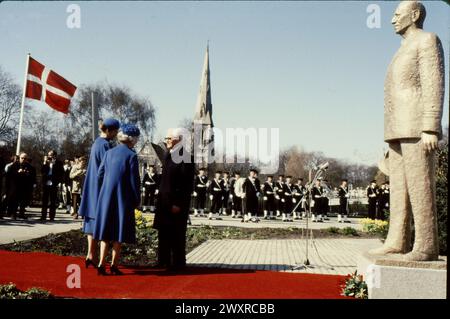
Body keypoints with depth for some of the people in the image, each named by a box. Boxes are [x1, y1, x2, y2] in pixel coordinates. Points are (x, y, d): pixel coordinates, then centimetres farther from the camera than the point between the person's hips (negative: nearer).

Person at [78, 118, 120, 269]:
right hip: (102, 187, -9)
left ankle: (91, 254, 12)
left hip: (93, 186, 9)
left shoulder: (97, 142, 14)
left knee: (93, 217, 9)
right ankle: (92, 254, -3)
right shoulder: (105, 144, -14)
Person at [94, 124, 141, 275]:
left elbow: (100, 175, 8)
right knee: (119, 231, 6)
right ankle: (114, 265, 10)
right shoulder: (131, 155, -10)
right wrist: (137, 200, 1)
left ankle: (102, 264, 5)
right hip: (123, 199, -4)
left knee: (106, 231, 11)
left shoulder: (109, 153, 5)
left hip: (106, 197, 4)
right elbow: (134, 180, -10)